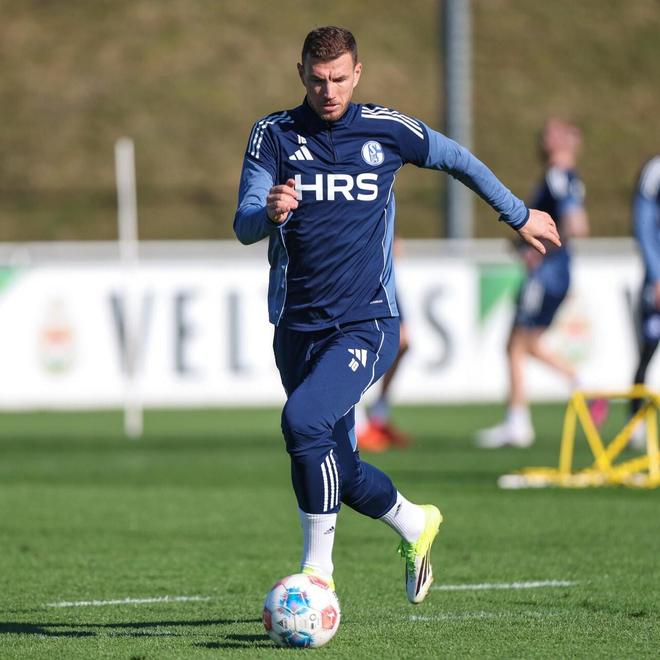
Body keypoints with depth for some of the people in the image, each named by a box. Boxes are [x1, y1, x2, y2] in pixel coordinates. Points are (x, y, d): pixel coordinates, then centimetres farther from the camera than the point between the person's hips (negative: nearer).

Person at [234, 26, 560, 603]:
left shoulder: (386, 131, 0)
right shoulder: (274, 135, 0)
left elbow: (457, 159, 18)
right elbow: (243, 226, -8)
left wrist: (519, 215, 27)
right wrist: (270, 213, -32)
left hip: (367, 323, -3)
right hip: (297, 327, 3)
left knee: (303, 420, -27)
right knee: (341, 471, 8)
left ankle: (318, 570, -18)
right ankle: (415, 525, 37)